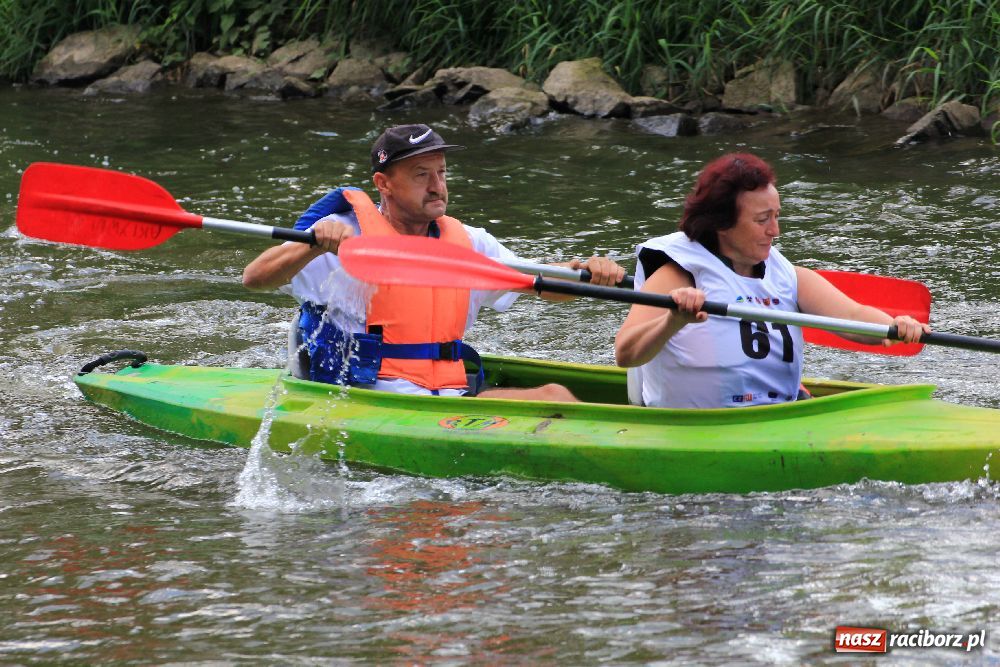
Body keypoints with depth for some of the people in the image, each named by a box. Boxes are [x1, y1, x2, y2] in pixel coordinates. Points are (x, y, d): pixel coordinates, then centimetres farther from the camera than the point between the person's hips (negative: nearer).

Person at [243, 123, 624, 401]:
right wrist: (316, 245, -30)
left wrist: (588, 273, -6)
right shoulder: (346, 236, -2)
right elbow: (254, 278, -11)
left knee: (553, 395, -21)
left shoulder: (465, 242, 16)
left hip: (451, 395, 6)